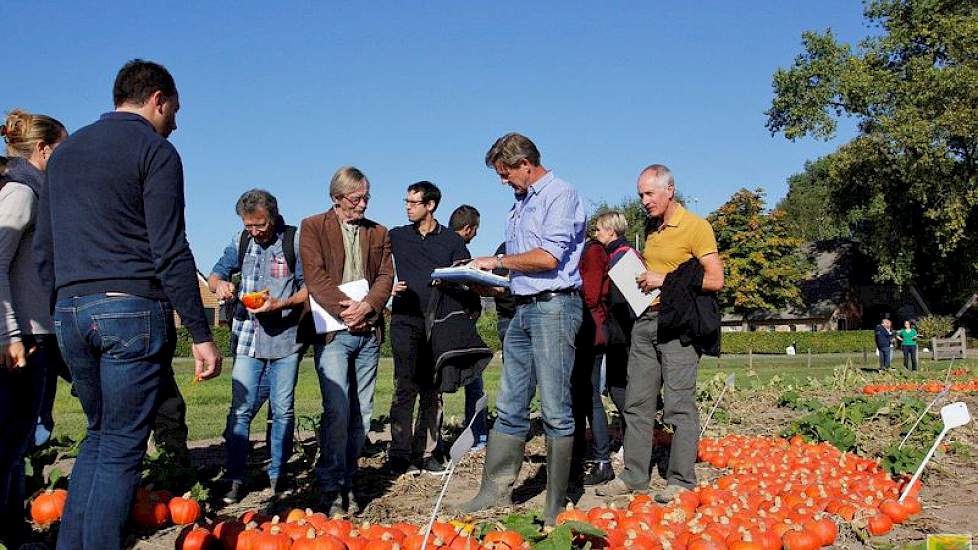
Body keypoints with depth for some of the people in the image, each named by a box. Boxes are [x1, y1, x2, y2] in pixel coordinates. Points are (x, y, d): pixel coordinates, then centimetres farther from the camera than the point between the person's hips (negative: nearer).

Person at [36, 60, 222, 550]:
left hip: (70, 311, 7)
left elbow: (43, 250, 18)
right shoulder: (155, 151, -4)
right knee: (121, 448, 0)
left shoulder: (65, 152, 18)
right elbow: (170, 253, -12)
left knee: (99, 434, 19)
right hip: (132, 309, -7)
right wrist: (202, 334, -10)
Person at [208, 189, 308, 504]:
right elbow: (216, 274, 13)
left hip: (285, 339, -2)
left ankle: (277, 475, 18)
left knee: (283, 410, 5)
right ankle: (235, 479, 7)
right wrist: (220, 284, -11)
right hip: (248, 339, 3)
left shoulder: (295, 240, -2)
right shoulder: (241, 241, 9)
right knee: (241, 409, -1)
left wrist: (278, 304, -21)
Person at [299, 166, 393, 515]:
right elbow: (315, 277, -5)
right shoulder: (313, 227, 6)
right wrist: (345, 308, -16)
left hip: (369, 332, 4)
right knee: (338, 409, -13)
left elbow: (385, 277, 8)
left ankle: (347, 482, 15)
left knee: (362, 413, 5)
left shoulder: (378, 233, 18)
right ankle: (331, 489, -4)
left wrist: (367, 306, -11)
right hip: (332, 330, -4)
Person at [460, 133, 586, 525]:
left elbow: (549, 257, -17)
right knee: (509, 407, 9)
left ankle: (556, 506, 5)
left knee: (555, 411, -3)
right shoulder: (521, 203, 20)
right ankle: (496, 492, 15)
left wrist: (497, 262, -7)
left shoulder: (560, 195, -7)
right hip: (522, 309, 9)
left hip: (553, 306, -9)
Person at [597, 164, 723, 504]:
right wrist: (637, 274, 11)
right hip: (646, 320, 8)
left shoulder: (695, 227, -5)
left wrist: (666, 280, -13)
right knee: (637, 402, 8)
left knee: (679, 404, -5)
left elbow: (715, 280, -11)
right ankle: (634, 477, 16)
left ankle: (681, 482, 4)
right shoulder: (652, 231, 18)